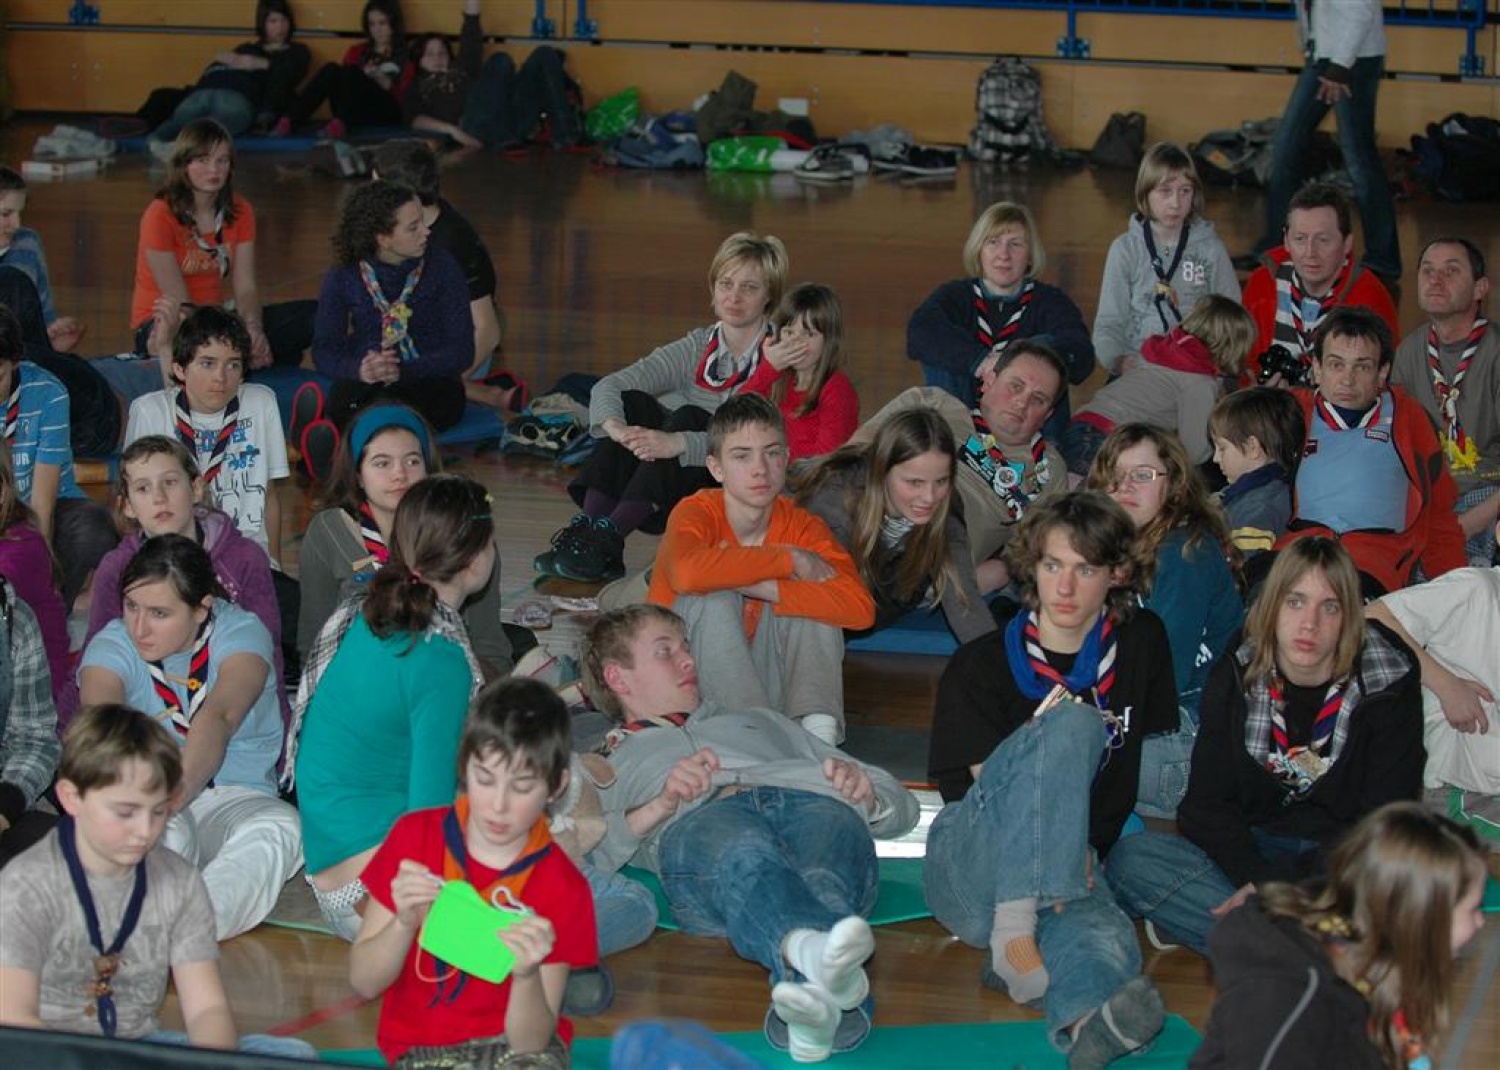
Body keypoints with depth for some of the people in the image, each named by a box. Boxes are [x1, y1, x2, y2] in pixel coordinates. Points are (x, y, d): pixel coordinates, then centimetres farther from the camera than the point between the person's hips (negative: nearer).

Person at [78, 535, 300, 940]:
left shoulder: (241, 631, -8)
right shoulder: (112, 645, -5)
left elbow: (219, 717, -30)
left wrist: (174, 796, -50)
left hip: (236, 796, -1)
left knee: (280, 829, -35)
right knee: (166, 836, -35)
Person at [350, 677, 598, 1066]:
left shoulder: (562, 888, -6)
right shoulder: (415, 836, -1)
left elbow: (530, 1042, -10)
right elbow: (363, 983, -2)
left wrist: (527, 973, -29)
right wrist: (406, 924, -20)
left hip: (512, 1045, 0)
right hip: (418, 1046, 0)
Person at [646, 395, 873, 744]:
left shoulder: (801, 526, -4)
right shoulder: (696, 513, -14)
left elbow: (860, 607, -22)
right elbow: (688, 573, -42)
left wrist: (759, 586, -31)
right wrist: (790, 560, -29)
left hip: (759, 673, 4)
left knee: (813, 598, -15)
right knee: (713, 598, -28)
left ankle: (817, 725, -28)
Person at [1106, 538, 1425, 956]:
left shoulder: (1388, 686, -6)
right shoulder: (1235, 675, 1)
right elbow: (1206, 803, -2)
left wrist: (1277, 883, -19)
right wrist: (1256, 875, -22)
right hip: (1250, 854, 4)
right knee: (1129, 858, -24)